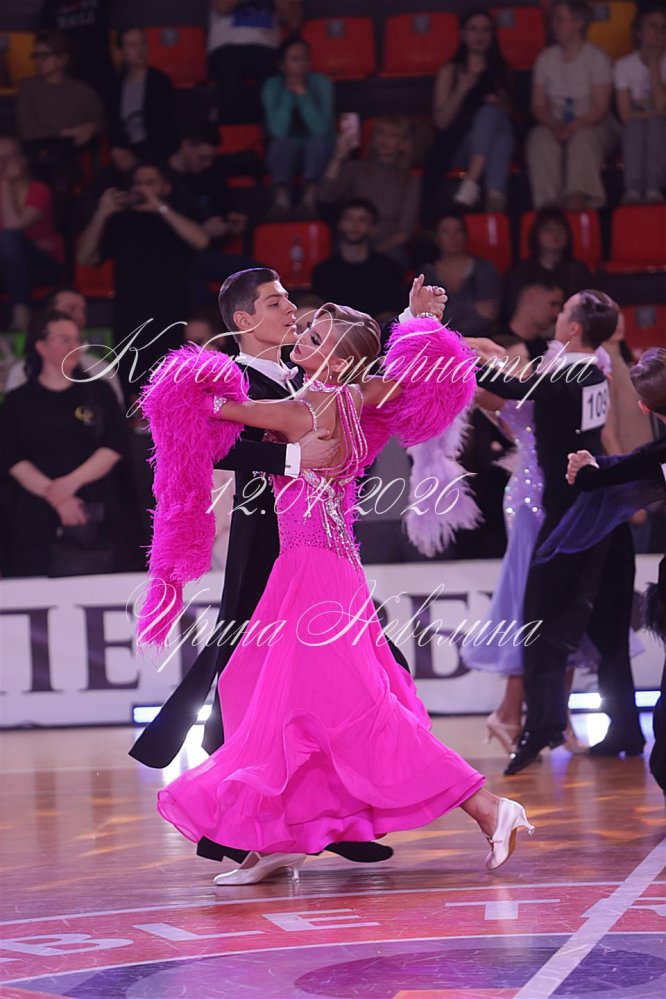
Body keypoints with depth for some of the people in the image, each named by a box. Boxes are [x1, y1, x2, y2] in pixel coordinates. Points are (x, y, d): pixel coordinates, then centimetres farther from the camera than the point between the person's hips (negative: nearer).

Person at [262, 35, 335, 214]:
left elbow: (321, 129, -25)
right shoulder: (272, 86, -10)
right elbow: (278, 131, -24)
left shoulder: (321, 83, -12)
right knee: (281, 142, -33)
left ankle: (311, 191, -29)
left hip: (318, 153, 0)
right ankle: (282, 191, -26)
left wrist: (303, 93, -30)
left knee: (318, 140, -33)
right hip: (286, 155, 0)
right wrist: (289, 93, -27)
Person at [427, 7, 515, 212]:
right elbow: (441, 121, 4)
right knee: (489, 112, -33)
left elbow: (509, 114, 23)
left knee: (490, 113, -32)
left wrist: (500, 106, 0)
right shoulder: (451, 71, 13)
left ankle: (472, 181, -52)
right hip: (458, 147, -2)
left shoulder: (501, 70, 21)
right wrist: (462, 89, -9)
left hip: (495, 142, 2)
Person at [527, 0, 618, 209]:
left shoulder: (597, 58, -2)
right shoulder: (546, 58, 11)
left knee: (582, 137, -37)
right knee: (541, 140, -31)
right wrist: (554, 125, -14)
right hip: (555, 124, 3)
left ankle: (577, 199, -48)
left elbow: (600, 108, -8)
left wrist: (573, 127, -24)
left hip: (592, 125, -3)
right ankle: (549, 203, -43)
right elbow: (538, 105, 7)